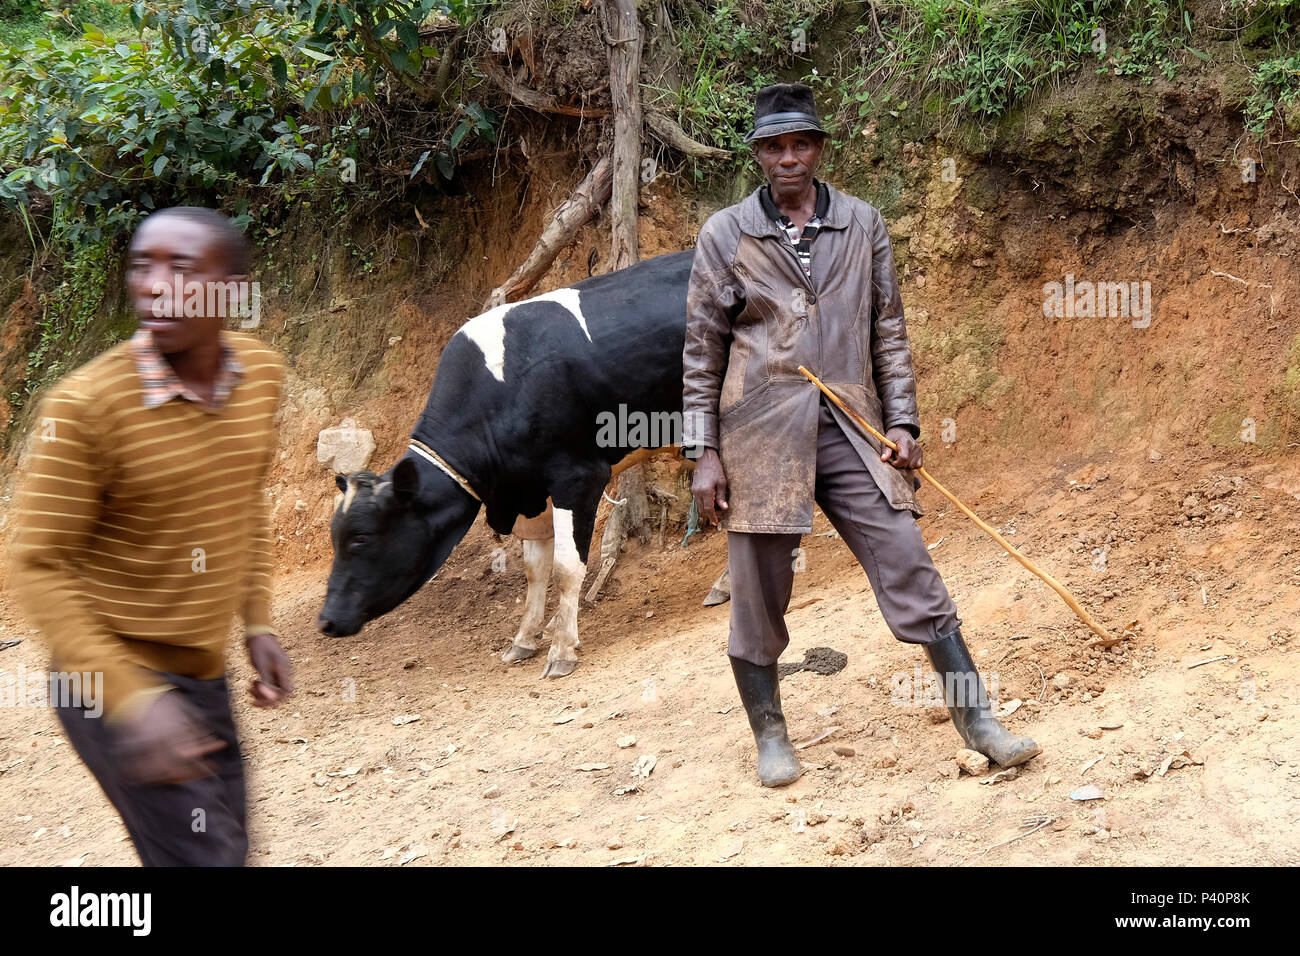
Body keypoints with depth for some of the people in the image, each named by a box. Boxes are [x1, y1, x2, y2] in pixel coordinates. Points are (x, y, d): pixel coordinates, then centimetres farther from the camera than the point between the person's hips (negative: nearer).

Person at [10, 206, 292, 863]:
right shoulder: (85, 404, -22)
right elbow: (39, 569, -18)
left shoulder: (262, 372, -4)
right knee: (205, 857, -6)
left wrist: (258, 623, 11)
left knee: (227, 848, 19)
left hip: (204, 675, 7)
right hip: (118, 679, -7)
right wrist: (131, 697, -24)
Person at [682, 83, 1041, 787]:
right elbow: (701, 353, 3)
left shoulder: (863, 226, 8)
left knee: (910, 569, -1)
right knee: (758, 591, 4)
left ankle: (978, 722, 6)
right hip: (761, 434, -1)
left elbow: (888, 333, 12)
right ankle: (771, 738, 21)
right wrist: (705, 455, -2)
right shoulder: (725, 235, 2)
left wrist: (902, 423, 3)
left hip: (851, 431, 2)